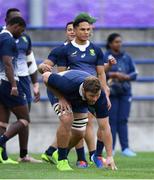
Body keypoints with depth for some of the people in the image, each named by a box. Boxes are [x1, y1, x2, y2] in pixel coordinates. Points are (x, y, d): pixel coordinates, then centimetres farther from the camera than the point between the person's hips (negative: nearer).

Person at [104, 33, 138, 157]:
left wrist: (126, 77, -12)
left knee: (123, 120, 0)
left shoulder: (126, 57, 9)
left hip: (125, 92, 3)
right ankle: (110, 149, 0)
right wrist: (114, 74, -19)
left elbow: (134, 74, 9)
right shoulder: (104, 57, -3)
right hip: (111, 92, -3)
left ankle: (125, 148, -1)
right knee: (112, 120, -4)